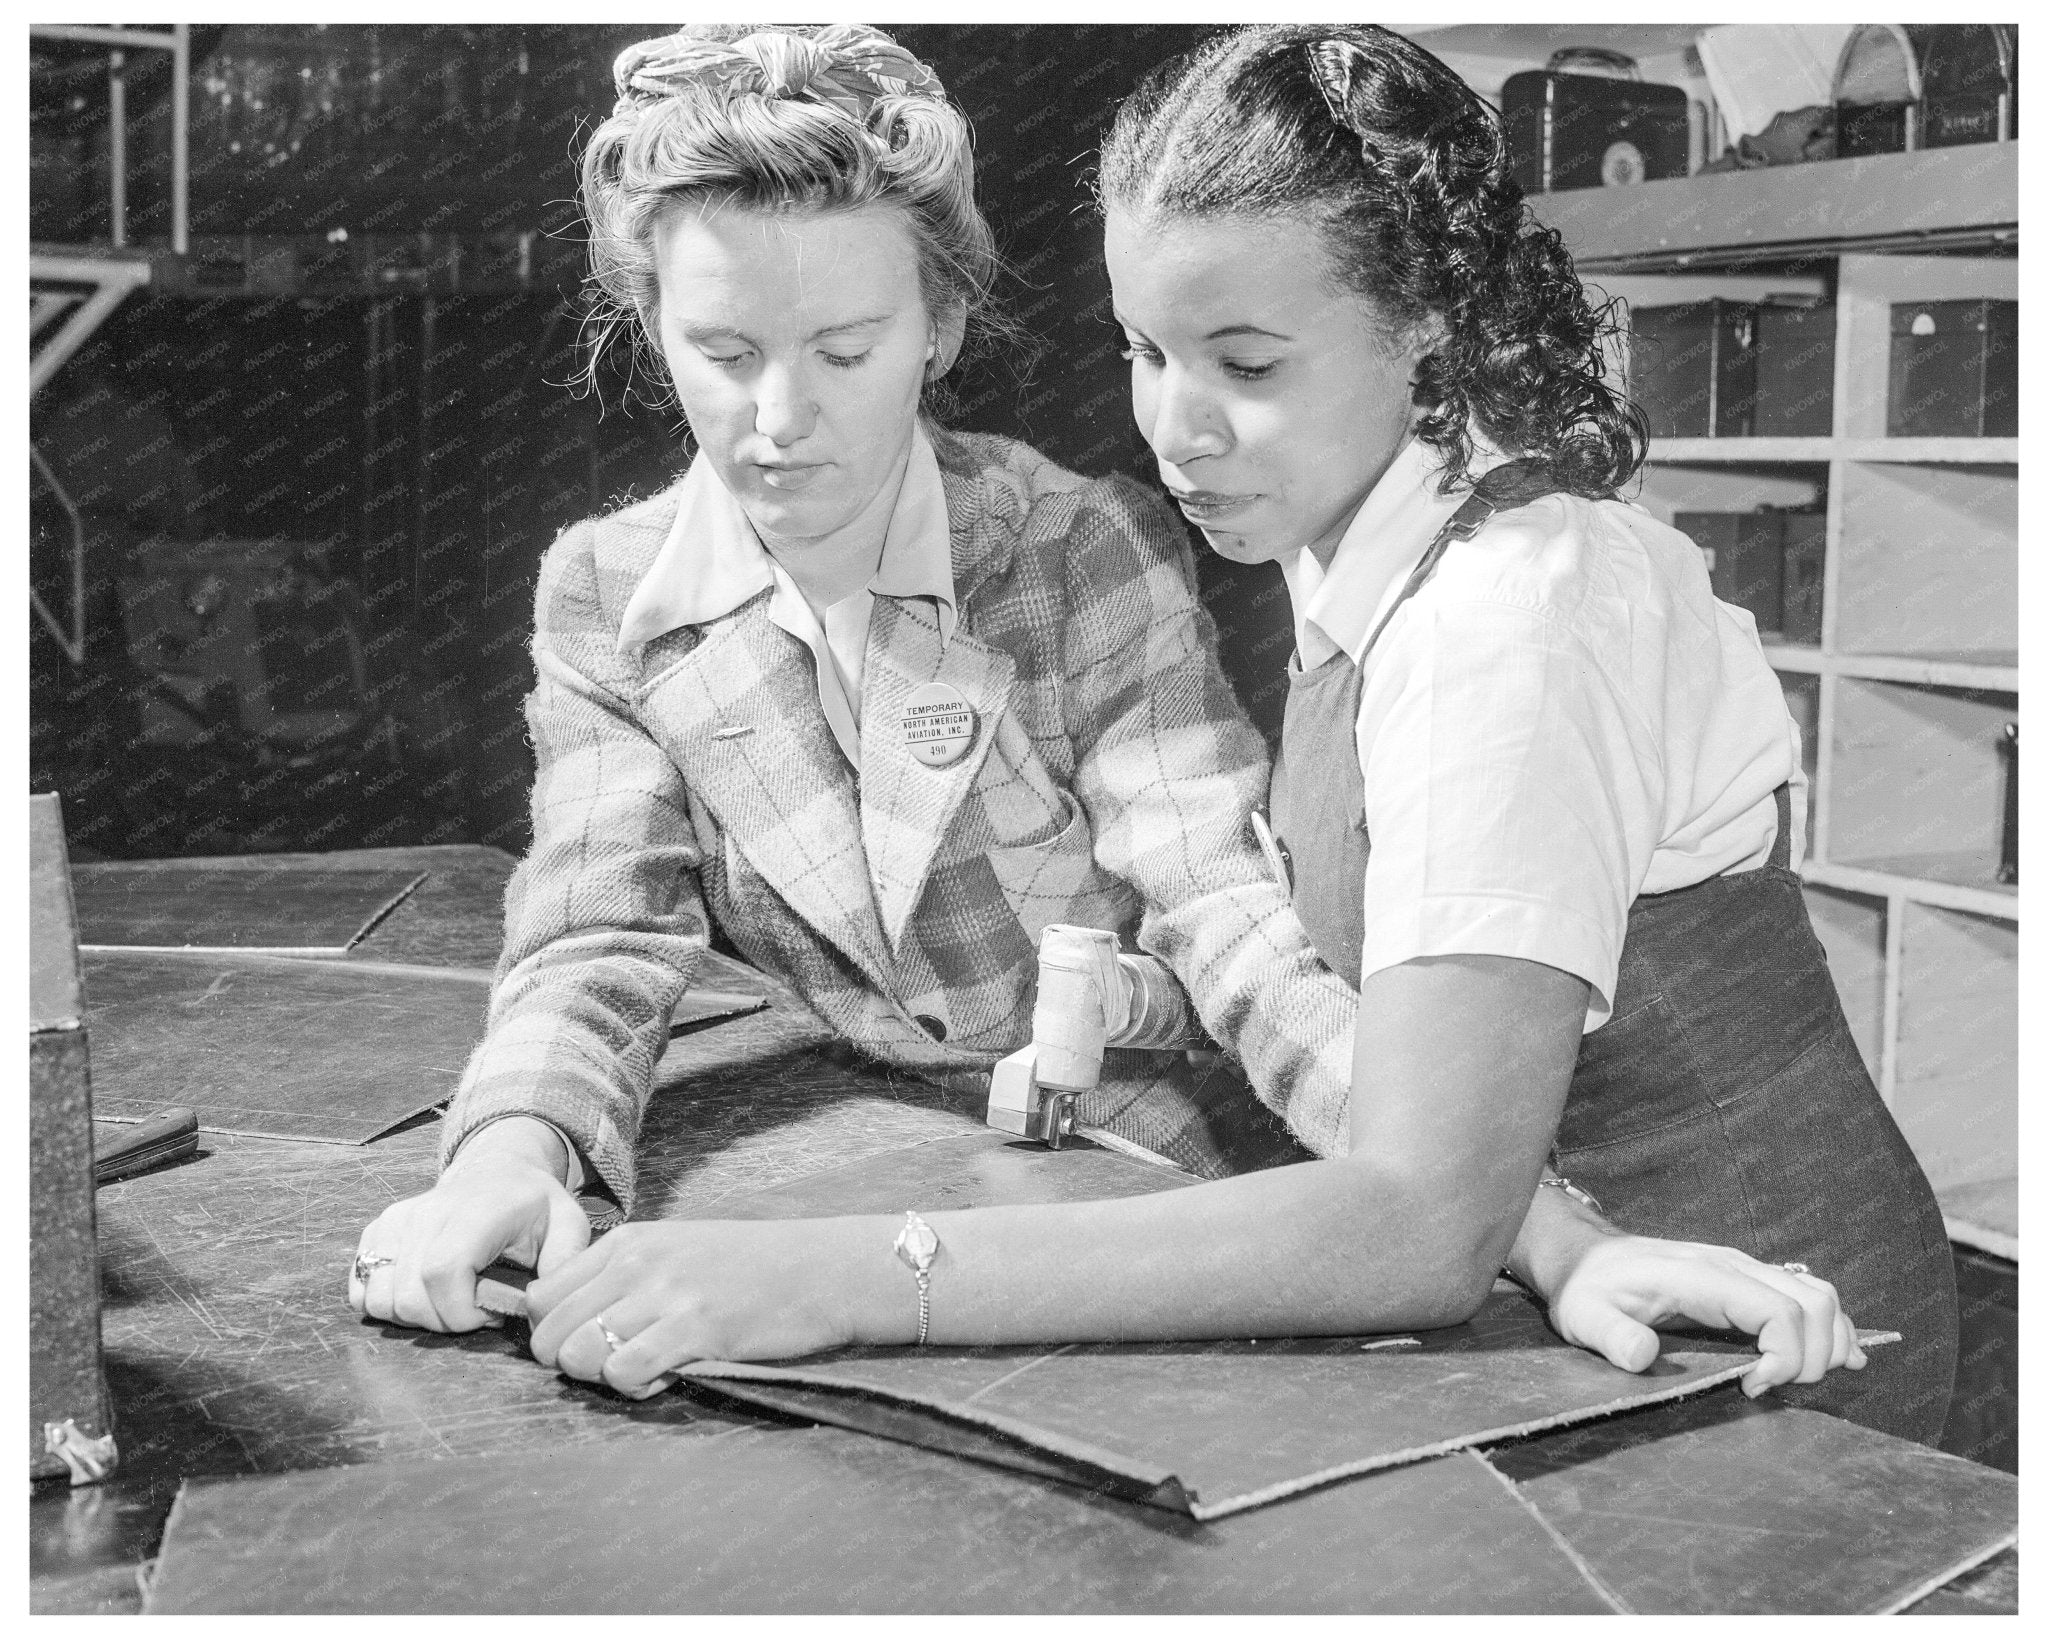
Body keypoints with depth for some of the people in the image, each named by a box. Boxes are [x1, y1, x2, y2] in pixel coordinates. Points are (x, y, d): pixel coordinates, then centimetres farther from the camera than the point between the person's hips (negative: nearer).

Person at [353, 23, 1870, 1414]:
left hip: (1170, 1222, -3)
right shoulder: (604, 601, -1)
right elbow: (600, 947, -9)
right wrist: (512, 1157, -31)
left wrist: (1556, 1235, -34)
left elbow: (1248, 931, -20)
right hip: (879, 1216, 3)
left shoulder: (1087, 557, -11)